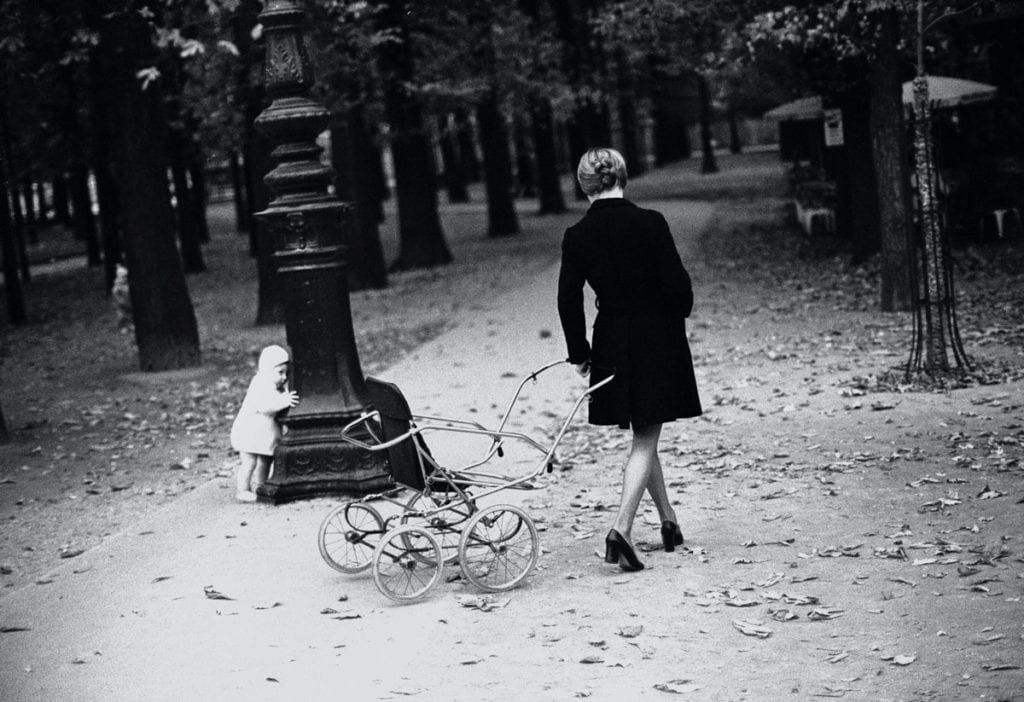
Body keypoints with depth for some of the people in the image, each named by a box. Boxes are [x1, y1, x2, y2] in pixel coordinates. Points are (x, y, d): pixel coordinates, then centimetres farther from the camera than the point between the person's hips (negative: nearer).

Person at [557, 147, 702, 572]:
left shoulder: (577, 237, -5)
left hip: (612, 343, 3)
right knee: (645, 441, 1)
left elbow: (568, 299, -3)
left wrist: (580, 353, 8)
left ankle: (669, 520, 28)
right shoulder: (650, 223, -13)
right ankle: (622, 526, -14)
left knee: (642, 436, 19)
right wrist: (680, 310, 10)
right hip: (657, 341, -3)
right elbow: (676, 283, -12)